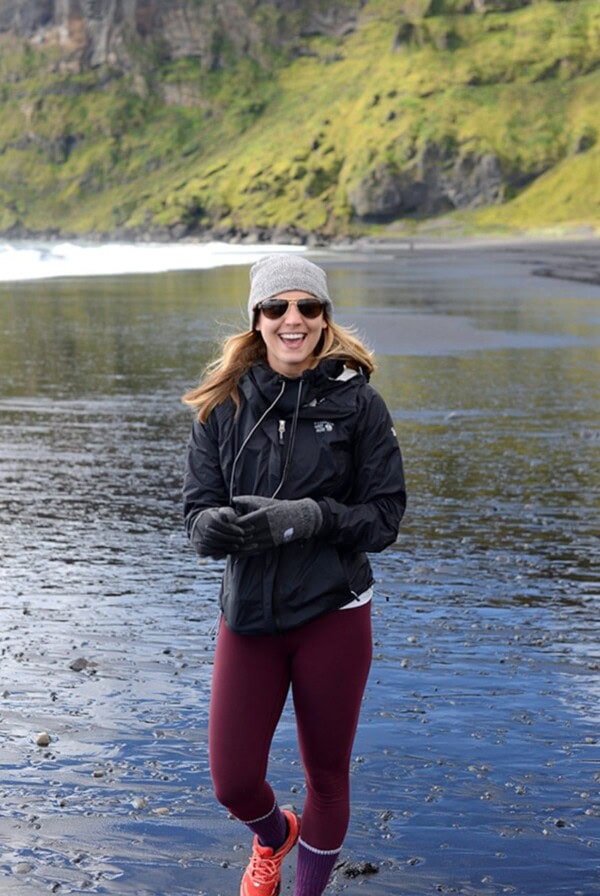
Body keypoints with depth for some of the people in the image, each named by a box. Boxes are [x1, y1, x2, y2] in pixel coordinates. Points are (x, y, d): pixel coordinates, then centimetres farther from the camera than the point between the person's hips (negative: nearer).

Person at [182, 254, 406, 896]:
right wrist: (214, 525, -25)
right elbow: (196, 510, -1)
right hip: (247, 613, 2)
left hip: (333, 614, -2)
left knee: (326, 774, 12)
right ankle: (274, 836, 44)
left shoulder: (356, 402, -6)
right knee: (232, 782, 6)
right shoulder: (222, 405, -1)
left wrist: (308, 517, -24)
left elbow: (384, 516, -7)